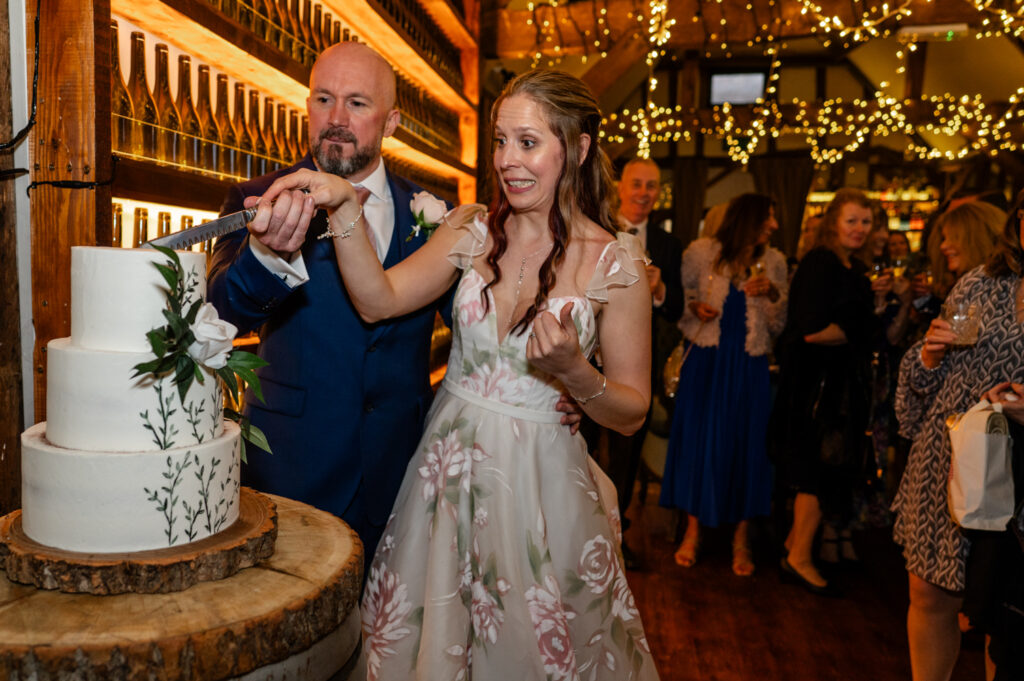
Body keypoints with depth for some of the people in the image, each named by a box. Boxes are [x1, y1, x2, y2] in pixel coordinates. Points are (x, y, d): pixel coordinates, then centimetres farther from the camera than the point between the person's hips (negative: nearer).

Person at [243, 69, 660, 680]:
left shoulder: (615, 263, -10)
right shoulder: (473, 229, 1)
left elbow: (633, 412, -6)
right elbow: (380, 299, -10)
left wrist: (572, 371, -24)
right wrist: (343, 204, -22)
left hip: (539, 484, -2)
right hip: (448, 466, 3)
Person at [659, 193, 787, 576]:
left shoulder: (774, 262, 5)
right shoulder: (701, 253, -1)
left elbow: (779, 326, 7)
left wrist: (774, 294, -10)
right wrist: (695, 308, -13)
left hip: (749, 368, 2)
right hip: (706, 361, -1)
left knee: (746, 444, 3)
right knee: (697, 439, 3)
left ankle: (740, 540, 17)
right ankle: (693, 532, 19)